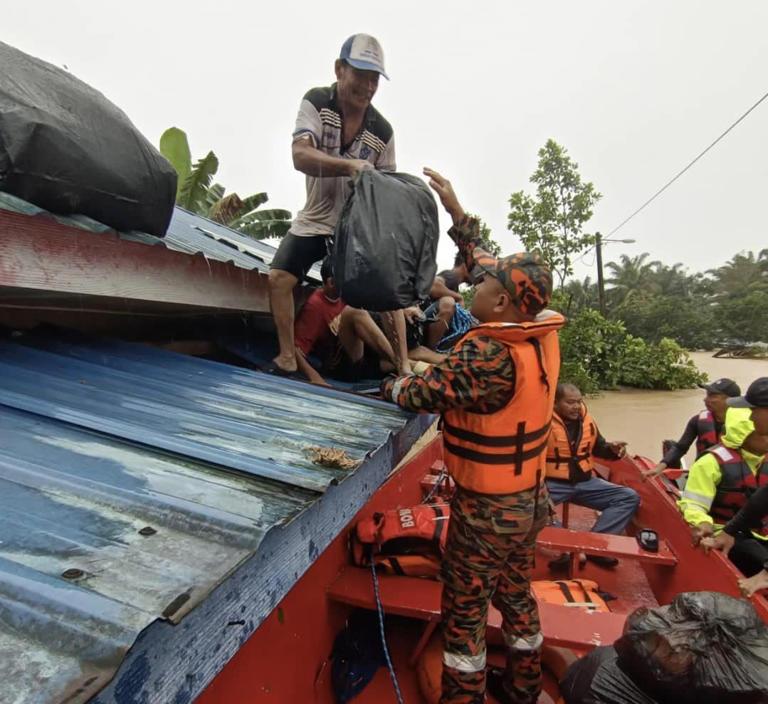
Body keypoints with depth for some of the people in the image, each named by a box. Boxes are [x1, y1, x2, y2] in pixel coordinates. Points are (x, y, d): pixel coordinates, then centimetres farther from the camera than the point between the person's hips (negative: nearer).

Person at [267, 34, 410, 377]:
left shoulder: (382, 131, -10)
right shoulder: (316, 102, -12)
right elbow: (301, 156, -29)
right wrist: (350, 165, -44)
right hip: (316, 219, 1)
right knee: (278, 277, -10)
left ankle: (403, 364, -2)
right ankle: (287, 358, 4)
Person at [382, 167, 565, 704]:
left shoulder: (489, 354, -30)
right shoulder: (541, 335, -6)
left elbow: (426, 393, -21)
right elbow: (504, 272, 3)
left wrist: (390, 385, 0)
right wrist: (457, 213, 7)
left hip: (486, 507, -8)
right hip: (530, 497, 8)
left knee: (465, 609, 12)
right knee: (517, 594, 26)